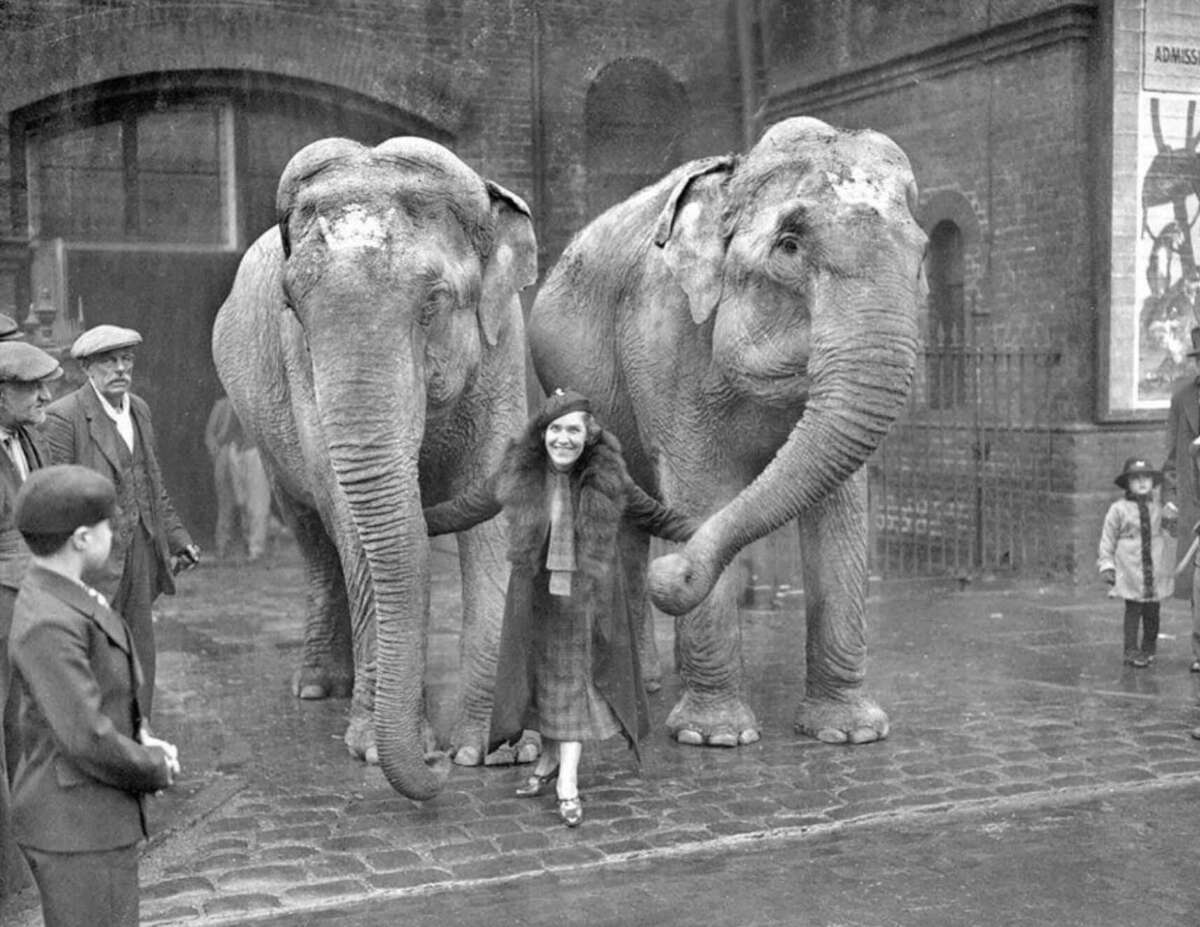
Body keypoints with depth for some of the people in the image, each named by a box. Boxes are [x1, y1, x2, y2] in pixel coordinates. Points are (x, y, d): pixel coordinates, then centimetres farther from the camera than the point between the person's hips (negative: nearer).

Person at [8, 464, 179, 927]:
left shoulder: (64, 596, 6)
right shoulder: (49, 624, -25)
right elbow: (87, 738, -27)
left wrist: (142, 740, 1)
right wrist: (156, 768, -11)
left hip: (96, 814, 10)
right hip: (76, 826, -10)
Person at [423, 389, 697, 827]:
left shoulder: (608, 477, -8)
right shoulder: (516, 475, -7)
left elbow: (653, 516, 4)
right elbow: (465, 510, 4)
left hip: (589, 598, -2)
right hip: (535, 597, 2)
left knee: (575, 680, -1)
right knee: (541, 675, 12)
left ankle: (567, 783, 2)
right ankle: (549, 758, 35)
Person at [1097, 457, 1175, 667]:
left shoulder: (1156, 508, 8)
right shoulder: (1118, 509, -3)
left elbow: (1163, 533, 18)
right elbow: (1108, 538, 1)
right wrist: (1106, 565, -2)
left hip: (1155, 569, 3)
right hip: (1130, 570, -3)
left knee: (1153, 611, 7)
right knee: (1133, 610, -5)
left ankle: (1149, 649, 22)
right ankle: (1132, 651, 2)